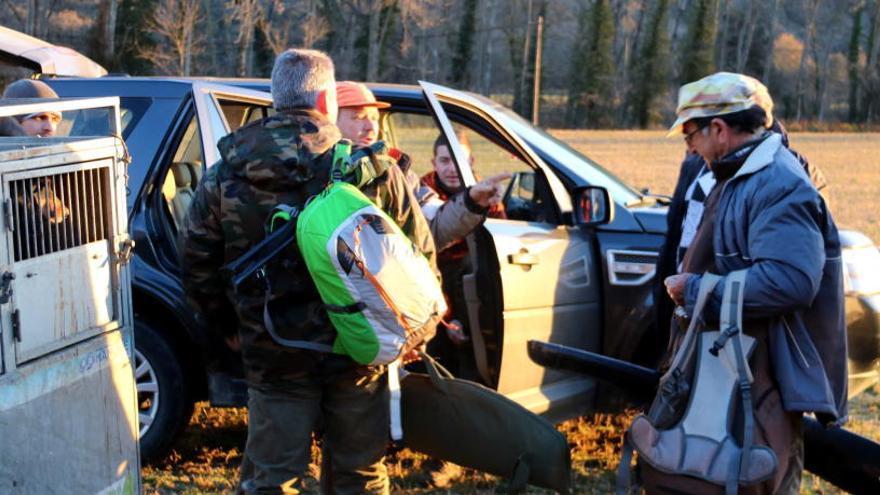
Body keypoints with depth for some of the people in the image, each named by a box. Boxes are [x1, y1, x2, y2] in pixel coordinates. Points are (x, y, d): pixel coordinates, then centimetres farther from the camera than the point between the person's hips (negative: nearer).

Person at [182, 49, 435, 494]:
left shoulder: (224, 175, -2)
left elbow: (198, 267, 2)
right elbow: (420, 253, -2)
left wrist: (227, 326, 18)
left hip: (274, 360, 0)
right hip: (358, 356, 0)